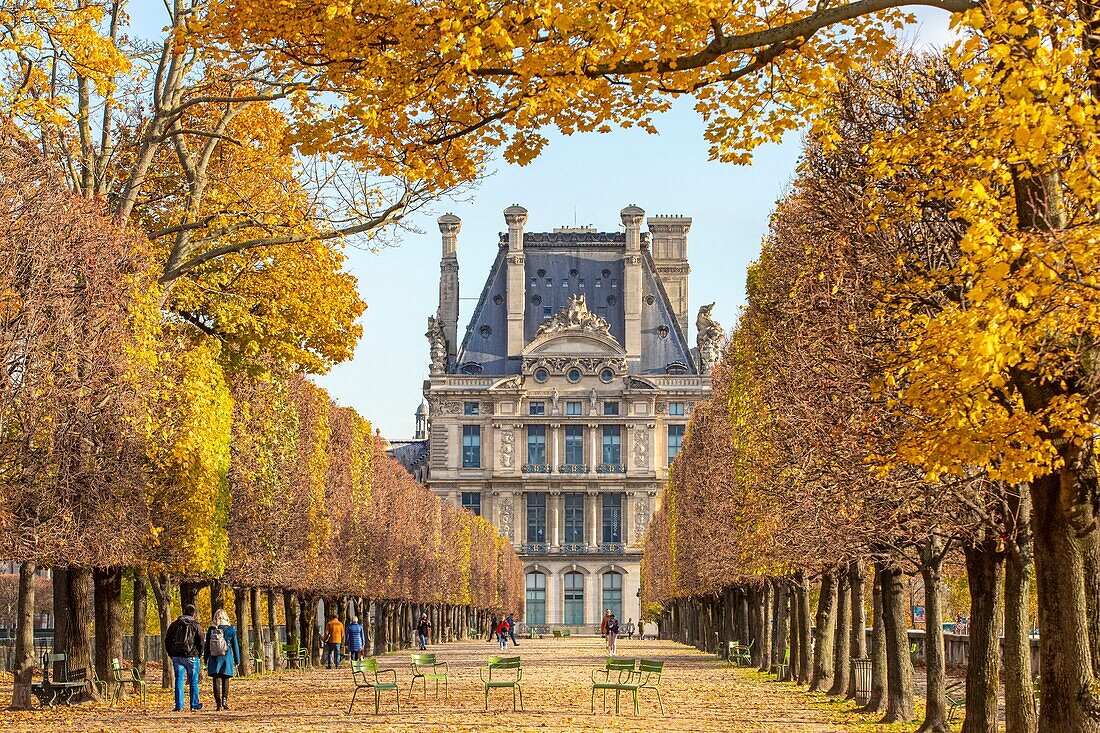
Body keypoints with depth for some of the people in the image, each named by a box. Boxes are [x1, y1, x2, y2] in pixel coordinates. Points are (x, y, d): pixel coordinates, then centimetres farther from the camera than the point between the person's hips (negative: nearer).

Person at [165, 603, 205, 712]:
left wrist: (171, 654, 14)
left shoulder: (174, 625, 7)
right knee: (193, 682, 7)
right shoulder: (195, 625, -3)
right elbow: (202, 641, -7)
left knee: (179, 681, 4)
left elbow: (167, 641, 8)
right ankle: (194, 705, 12)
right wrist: (199, 653, 7)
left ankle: (179, 706, 0)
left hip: (177, 657, 2)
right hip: (191, 657, -2)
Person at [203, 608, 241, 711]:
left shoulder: (211, 629, 2)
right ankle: (224, 699, -14)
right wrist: (237, 661, 10)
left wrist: (205, 660, 14)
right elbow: (235, 646, 3)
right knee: (225, 679, 6)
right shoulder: (231, 629, 0)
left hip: (213, 658, 1)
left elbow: (206, 646, 6)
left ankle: (218, 703, 1)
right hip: (227, 658, -1)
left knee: (216, 680, 4)